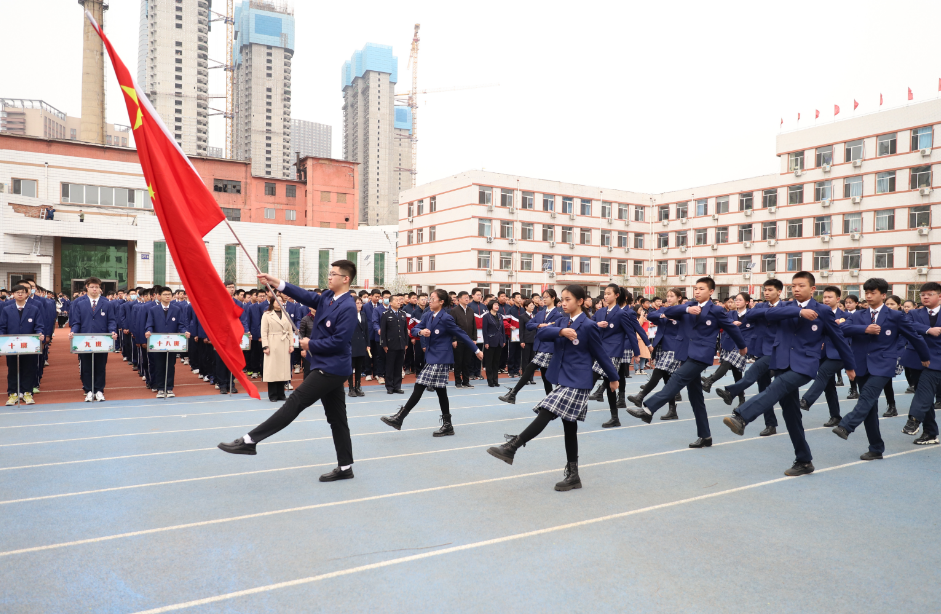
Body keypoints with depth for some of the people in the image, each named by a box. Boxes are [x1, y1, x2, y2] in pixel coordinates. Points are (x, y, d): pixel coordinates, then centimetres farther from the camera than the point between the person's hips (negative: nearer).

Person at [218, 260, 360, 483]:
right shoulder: (328, 297, 10)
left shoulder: (348, 308, -18)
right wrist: (277, 283, -5)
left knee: (294, 403, -7)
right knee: (337, 418, 11)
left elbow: (339, 342, -22)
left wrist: (311, 344, -10)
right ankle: (345, 467, 18)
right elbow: (307, 297, 3)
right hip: (329, 367, 10)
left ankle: (249, 441, -1)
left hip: (332, 368, -10)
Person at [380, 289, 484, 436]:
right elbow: (413, 330, 6)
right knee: (440, 390, 12)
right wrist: (420, 331, -18)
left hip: (440, 358, -8)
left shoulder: (446, 318, -13)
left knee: (420, 387, -8)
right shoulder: (427, 316, 8)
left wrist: (476, 350, -5)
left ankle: (399, 418, -3)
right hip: (431, 356, 8)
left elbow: (461, 334, -9)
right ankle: (447, 425, 19)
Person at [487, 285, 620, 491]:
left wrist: (613, 377, 8)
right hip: (563, 379, 8)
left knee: (546, 414, -16)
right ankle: (573, 475, 20)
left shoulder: (588, 326, -9)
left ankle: (511, 448, -12)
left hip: (577, 382, -8)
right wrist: (561, 331, -23)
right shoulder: (561, 322, 10)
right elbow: (540, 334, -7)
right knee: (569, 426, 12)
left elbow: (600, 354, -2)